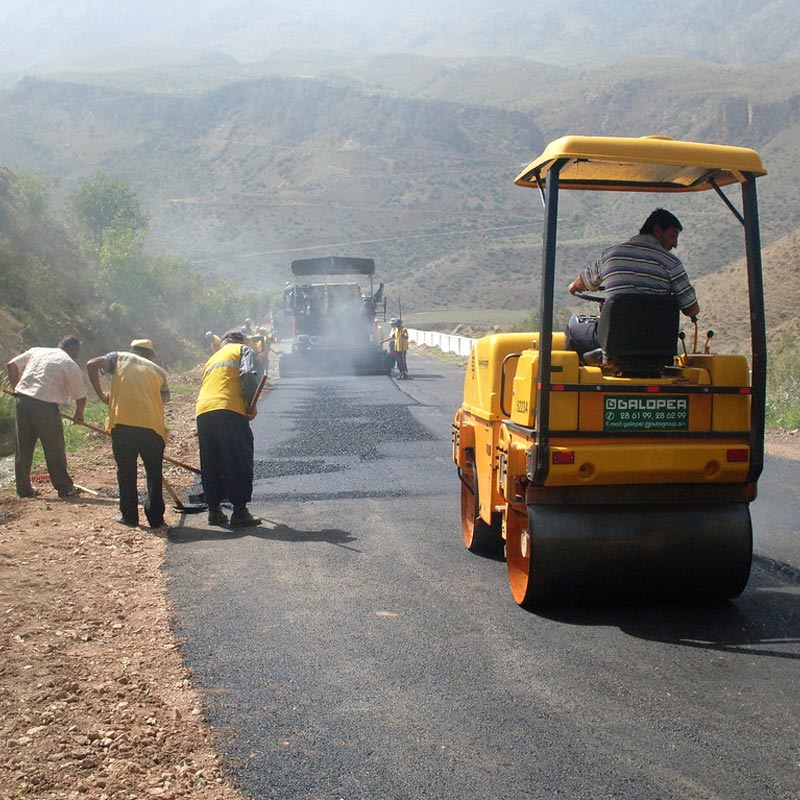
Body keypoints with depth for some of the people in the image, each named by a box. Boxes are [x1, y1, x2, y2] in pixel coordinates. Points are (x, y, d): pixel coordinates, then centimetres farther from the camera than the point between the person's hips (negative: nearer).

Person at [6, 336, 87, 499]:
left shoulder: (36, 351, 16)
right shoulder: (71, 365, 2)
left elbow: (12, 365, 14)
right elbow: (81, 397, 4)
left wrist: (15, 387, 22)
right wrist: (79, 415, 21)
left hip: (23, 401, 5)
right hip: (46, 406, -5)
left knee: (23, 448, 14)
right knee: (55, 450, 8)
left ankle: (24, 489, 20)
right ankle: (65, 488, 19)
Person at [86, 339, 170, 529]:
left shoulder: (120, 357, 17)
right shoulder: (159, 370, 22)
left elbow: (92, 365, 2)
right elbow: (163, 400, 16)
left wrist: (101, 394, 10)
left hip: (122, 422, -1)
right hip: (152, 426, 1)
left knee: (126, 471, 12)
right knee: (154, 473, 12)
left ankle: (129, 516, 16)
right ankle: (156, 518, 11)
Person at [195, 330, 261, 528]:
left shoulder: (212, 358, 35)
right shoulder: (243, 350, 17)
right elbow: (248, 375, -4)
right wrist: (251, 406, 1)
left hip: (202, 412, 6)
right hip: (229, 410, -6)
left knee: (210, 465, 14)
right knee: (239, 462, -2)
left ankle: (214, 510, 17)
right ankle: (240, 512, -4)